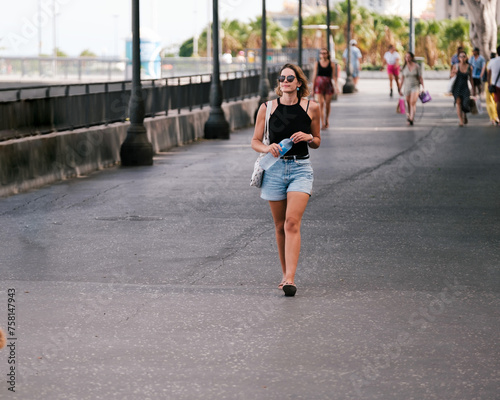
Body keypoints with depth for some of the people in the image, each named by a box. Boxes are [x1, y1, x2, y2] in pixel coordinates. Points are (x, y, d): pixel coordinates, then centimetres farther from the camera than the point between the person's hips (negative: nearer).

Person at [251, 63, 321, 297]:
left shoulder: (311, 108, 2)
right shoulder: (267, 108, 2)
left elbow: (317, 143, 14)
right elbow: (255, 141, 7)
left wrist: (308, 137, -9)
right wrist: (267, 148, -15)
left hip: (301, 169, -2)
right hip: (275, 169, 2)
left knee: (292, 223, -16)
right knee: (280, 225, 8)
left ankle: (290, 279, -21)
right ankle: (285, 274, 23)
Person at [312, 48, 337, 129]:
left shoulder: (331, 64, 1)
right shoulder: (317, 64, 3)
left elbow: (334, 75, 2)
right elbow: (314, 75, 6)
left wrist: (336, 85, -6)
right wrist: (313, 87, 5)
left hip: (328, 85, 0)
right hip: (319, 85, 0)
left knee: (327, 103, 8)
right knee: (321, 103, -8)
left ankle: (327, 119, 31)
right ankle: (322, 123, -10)